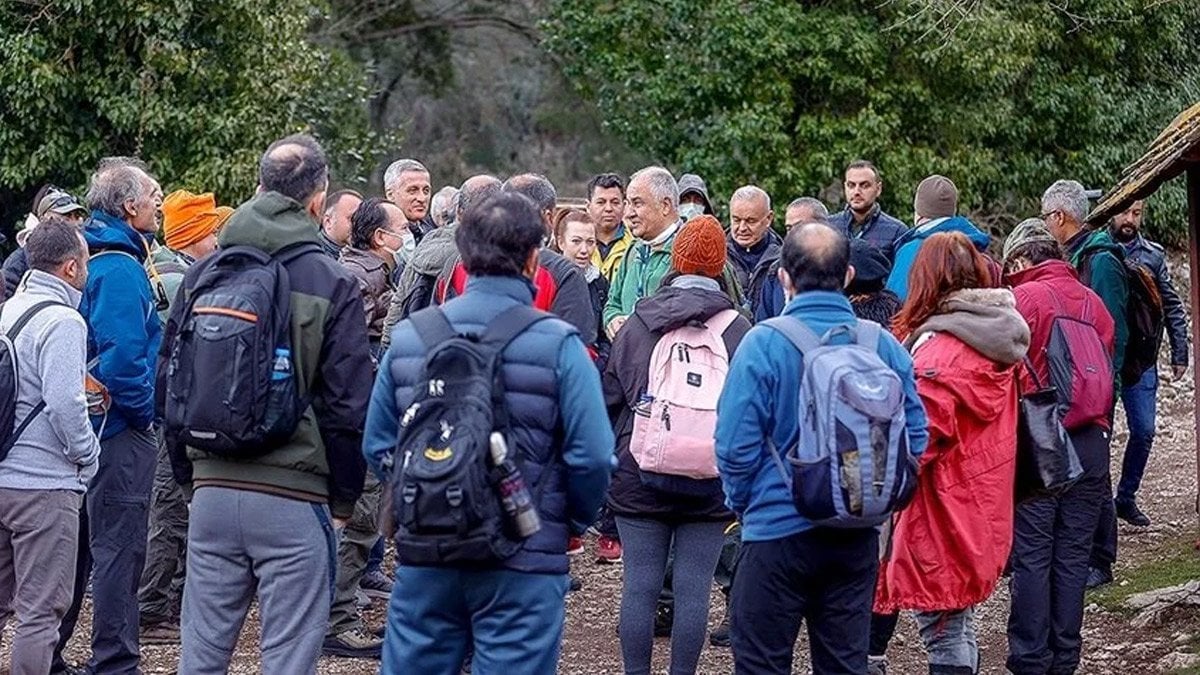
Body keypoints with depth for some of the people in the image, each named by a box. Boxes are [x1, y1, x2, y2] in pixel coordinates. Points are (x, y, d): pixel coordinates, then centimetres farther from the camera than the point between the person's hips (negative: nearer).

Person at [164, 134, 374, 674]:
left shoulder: (202, 276, 6)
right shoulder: (332, 286, -6)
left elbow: (168, 386, 11)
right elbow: (348, 405, -6)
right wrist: (342, 500, 5)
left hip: (211, 490, 4)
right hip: (294, 498, -4)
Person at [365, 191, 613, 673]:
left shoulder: (408, 337, 0)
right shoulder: (558, 345, -11)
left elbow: (378, 447, 7)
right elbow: (592, 457, -12)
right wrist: (575, 522, 6)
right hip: (523, 563, -3)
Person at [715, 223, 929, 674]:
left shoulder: (764, 343, -15)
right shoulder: (884, 345, -3)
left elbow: (736, 445, -14)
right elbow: (914, 437, 2)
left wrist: (744, 503, 5)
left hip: (778, 530, -4)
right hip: (857, 535, 4)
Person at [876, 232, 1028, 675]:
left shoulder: (938, 351, -20)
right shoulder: (997, 343, 6)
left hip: (941, 519, -8)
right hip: (982, 514, 9)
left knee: (943, 632, -2)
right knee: (960, 627, 18)